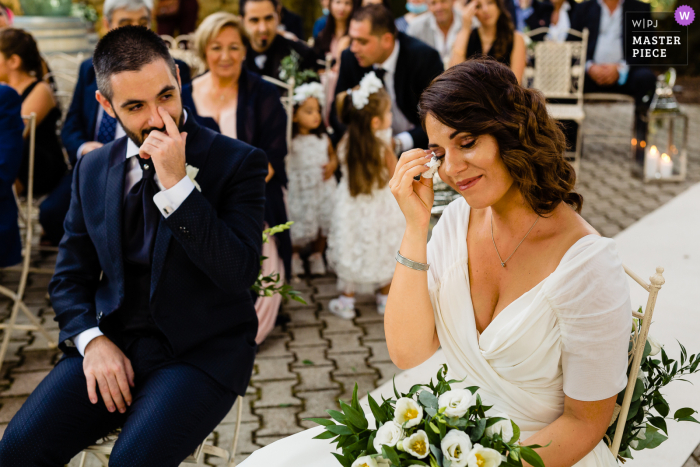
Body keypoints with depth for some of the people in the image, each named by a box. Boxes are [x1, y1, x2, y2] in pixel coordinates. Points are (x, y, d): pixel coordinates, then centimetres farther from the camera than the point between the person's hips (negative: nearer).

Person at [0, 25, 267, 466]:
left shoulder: (239, 162, -7)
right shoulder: (92, 169, 9)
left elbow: (240, 273, -17)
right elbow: (70, 276, 13)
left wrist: (177, 184, -23)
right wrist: (92, 340, -6)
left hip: (202, 350, -4)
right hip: (114, 343, 4)